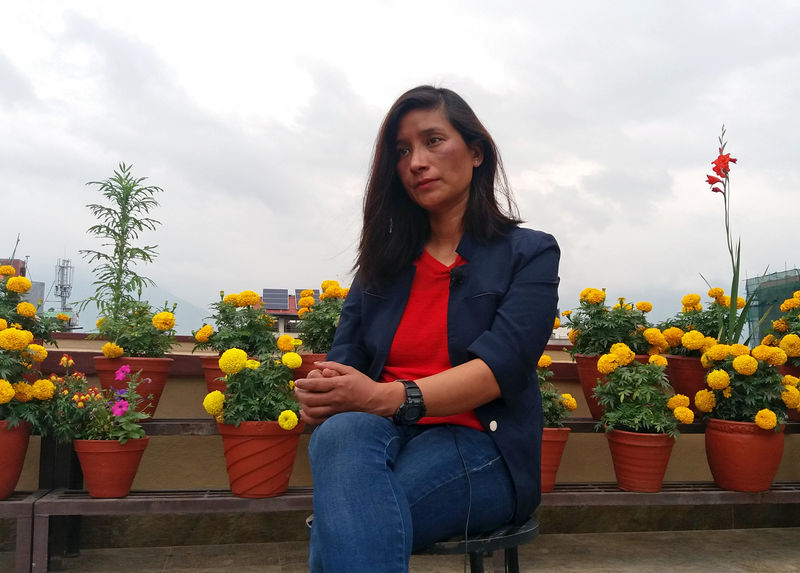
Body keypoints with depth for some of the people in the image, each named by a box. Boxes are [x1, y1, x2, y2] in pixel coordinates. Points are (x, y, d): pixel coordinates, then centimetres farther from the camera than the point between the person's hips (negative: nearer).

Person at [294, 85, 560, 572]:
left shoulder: (529, 254, 5)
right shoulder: (383, 261, 18)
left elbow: (503, 366, -12)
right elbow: (345, 358, 9)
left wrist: (388, 396, -27)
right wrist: (324, 394, -18)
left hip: (479, 444, -3)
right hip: (378, 432, 4)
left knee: (346, 518, -33)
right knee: (342, 433, -34)